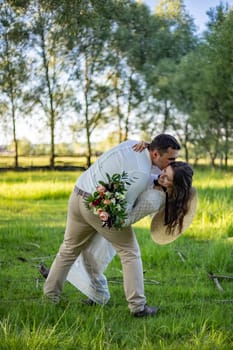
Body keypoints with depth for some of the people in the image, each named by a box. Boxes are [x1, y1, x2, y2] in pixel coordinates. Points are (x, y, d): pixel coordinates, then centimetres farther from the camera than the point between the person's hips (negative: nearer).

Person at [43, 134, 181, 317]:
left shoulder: (133, 144, 5)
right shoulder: (142, 174, -17)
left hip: (78, 195, 8)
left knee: (69, 249, 22)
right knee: (130, 252, 7)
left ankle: (50, 295, 29)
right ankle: (137, 306, 4)